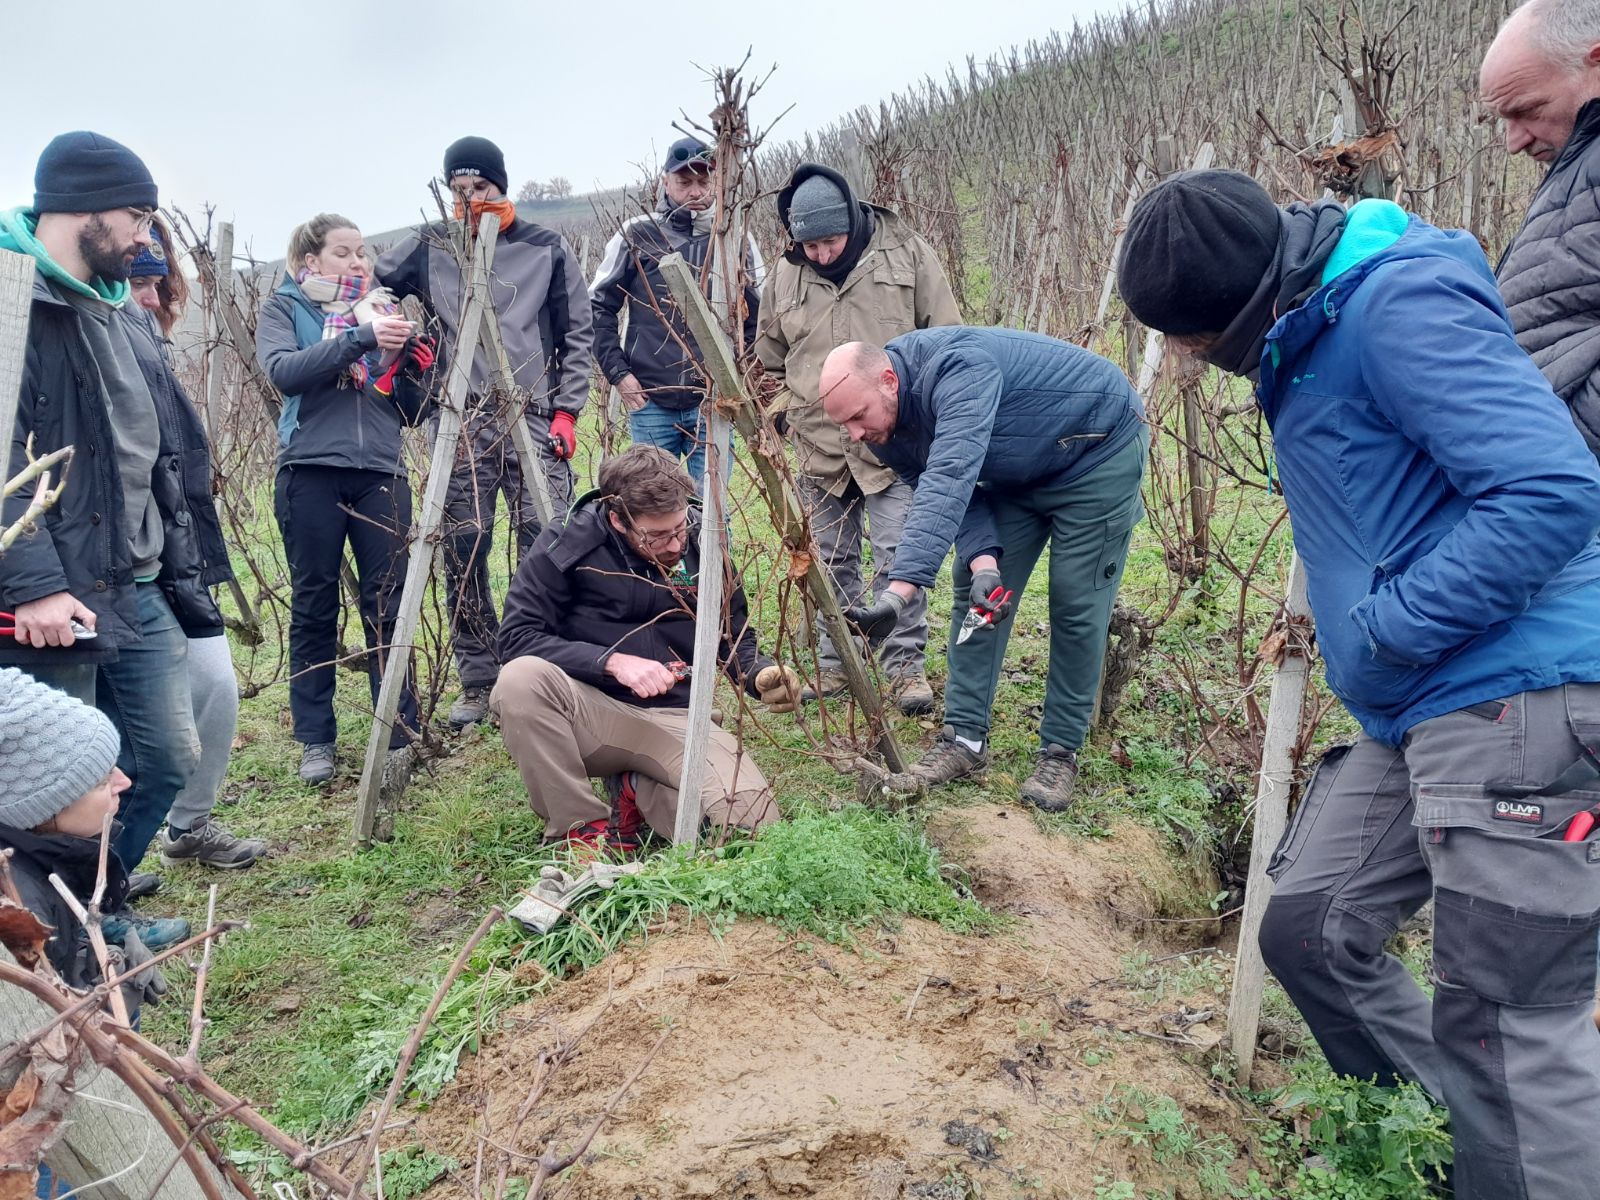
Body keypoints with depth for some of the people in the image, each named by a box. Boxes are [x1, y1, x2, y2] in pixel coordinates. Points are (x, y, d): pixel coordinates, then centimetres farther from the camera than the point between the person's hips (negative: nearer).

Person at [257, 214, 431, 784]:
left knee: (388, 605, 1)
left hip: (382, 473, 2)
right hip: (311, 472, -2)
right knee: (314, 607, 3)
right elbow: (283, 371, -14)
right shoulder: (284, 309, 8)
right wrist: (361, 338, -21)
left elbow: (411, 410, 13)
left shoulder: (383, 309, 16)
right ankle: (316, 740, 13)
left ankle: (401, 734, 7)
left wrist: (411, 362, -6)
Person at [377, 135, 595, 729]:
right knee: (462, 552, 1)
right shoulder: (428, 247, 11)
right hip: (462, 422, 2)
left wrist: (566, 409, 0)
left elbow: (578, 335, 9)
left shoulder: (547, 249, 9)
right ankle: (478, 679, 13)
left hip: (534, 418, -1)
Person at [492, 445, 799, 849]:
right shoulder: (566, 544, -10)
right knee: (521, 678, -34)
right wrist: (613, 661, -23)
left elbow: (736, 639, 11)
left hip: (675, 720, 2)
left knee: (754, 820, -23)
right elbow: (516, 636, -13)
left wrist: (762, 675, -12)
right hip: (590, 715, -1)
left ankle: (640, 790, 7)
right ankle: (582, 826, -13)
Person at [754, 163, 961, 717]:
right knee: (831, 560, 11)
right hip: (819, 445, 4)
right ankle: (833, 662, 23)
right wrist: (784, 407, 10)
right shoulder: (785, 274, 6)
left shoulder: (906, 254, -2)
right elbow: (771, 358, 21)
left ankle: (905, 664, 7)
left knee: (899, 555, -5)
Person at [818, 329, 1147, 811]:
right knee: (978, 594, 0)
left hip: (1100, 448, -7)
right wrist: (983, 560, -29)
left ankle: (1061, 753, 5)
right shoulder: (883, 429, -12)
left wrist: (899, 592, -57)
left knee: (1076, 606, -7)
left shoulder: (957, 369, -38)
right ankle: (965, 738, 7)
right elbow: (944, 495, -9)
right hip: (1017, 474, 7)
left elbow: (950, 481, -49)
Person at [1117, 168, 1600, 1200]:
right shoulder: (1308, 335, 14)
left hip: (1512, 697, -10)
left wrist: (1386, 629, -18)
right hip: (1413, 712, 10)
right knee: (1309, 930, 13)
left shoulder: (1402, 302, -16)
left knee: (1509, 1025, -4)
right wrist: (1330, 611, 14)